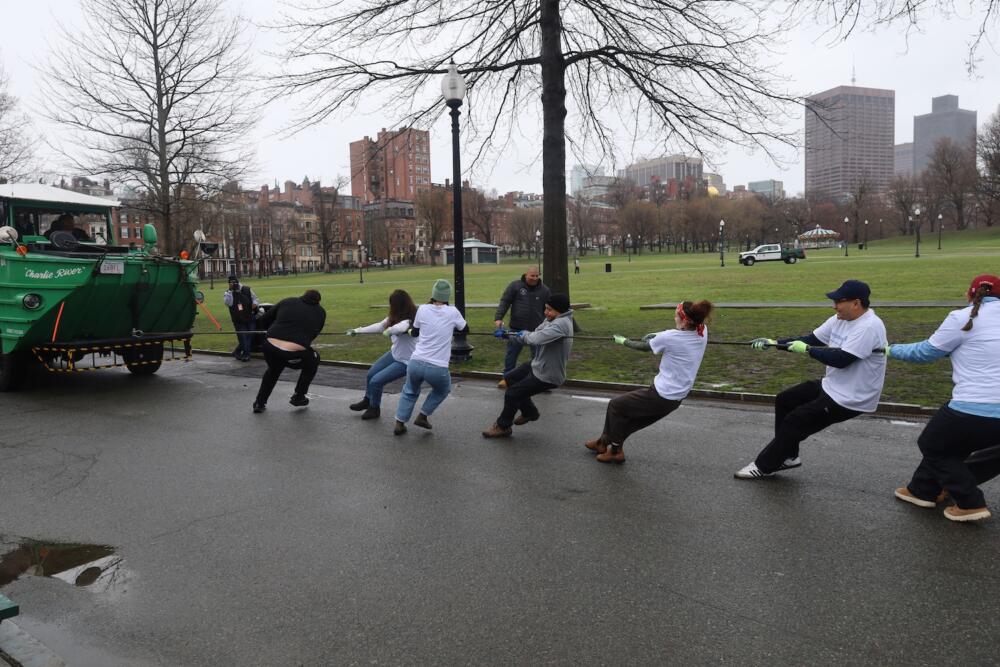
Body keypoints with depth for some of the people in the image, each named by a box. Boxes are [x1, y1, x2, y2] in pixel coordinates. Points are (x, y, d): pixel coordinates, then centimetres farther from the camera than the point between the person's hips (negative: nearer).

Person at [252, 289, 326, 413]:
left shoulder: (287, 301, 19)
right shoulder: (320, 312, 17)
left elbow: (264, 320, 21)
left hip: (270, 347, 3)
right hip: (295, 353, -3)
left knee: (273, 369, 36)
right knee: (313, 360, 32)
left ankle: (260, 403, 38)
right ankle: (298, 397, 34)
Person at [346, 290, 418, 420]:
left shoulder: (410, 320, -29)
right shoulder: (396, 317, -3)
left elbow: (401, 327, -52)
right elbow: (379, 326, 7)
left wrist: (389, 330, -32)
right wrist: (357, 331, 9)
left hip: (405, 362, -8)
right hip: (394, 354, 8)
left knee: (376, 381, -10)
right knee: (371, 375, 16)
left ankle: (374, 409, 18)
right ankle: (367, 401, 43)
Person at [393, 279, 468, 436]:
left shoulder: (423, 309, 2)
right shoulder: (452, 312, -1)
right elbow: (465, 329, 18)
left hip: (416, 363, 2)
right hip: (437, 368, -2)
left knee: (410, 392, 29)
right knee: (443, 391, 31)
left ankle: (399, 424, 27)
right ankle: (422, 416, 26)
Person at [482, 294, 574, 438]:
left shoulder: (562, 324, -28)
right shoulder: (551, 320, 1)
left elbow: (536, 338, -37)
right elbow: (533, 336, 5)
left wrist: (525, 334, -14)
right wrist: (509, 335, -6)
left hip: (547, 376, -9)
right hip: (537, 365, 9)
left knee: (511, 393, -3)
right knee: (510, 379, 21)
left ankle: (502, 427, 19)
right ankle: (529, 412, 37)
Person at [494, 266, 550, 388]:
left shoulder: (544, 290, 4)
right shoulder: (515, 286, -2)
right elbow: (504, 302, -4)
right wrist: (498, 318, -15)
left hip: (536, 329, 1)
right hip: (516, 328, -1)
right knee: (511, 353, 9)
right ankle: (507, 377, 24)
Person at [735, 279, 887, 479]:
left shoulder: (869, 326, -25)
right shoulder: (840, 319, 2)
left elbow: (841, 359, -32)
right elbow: (811, 339, 6)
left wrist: (807, 349, -22)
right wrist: (774, 343, -4)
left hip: (851, 399, -9)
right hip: (831, 386, 9)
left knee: (795, 421, -7)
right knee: (784, 400, 12)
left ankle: (764, 466, 9)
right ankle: (787, 455, 23)